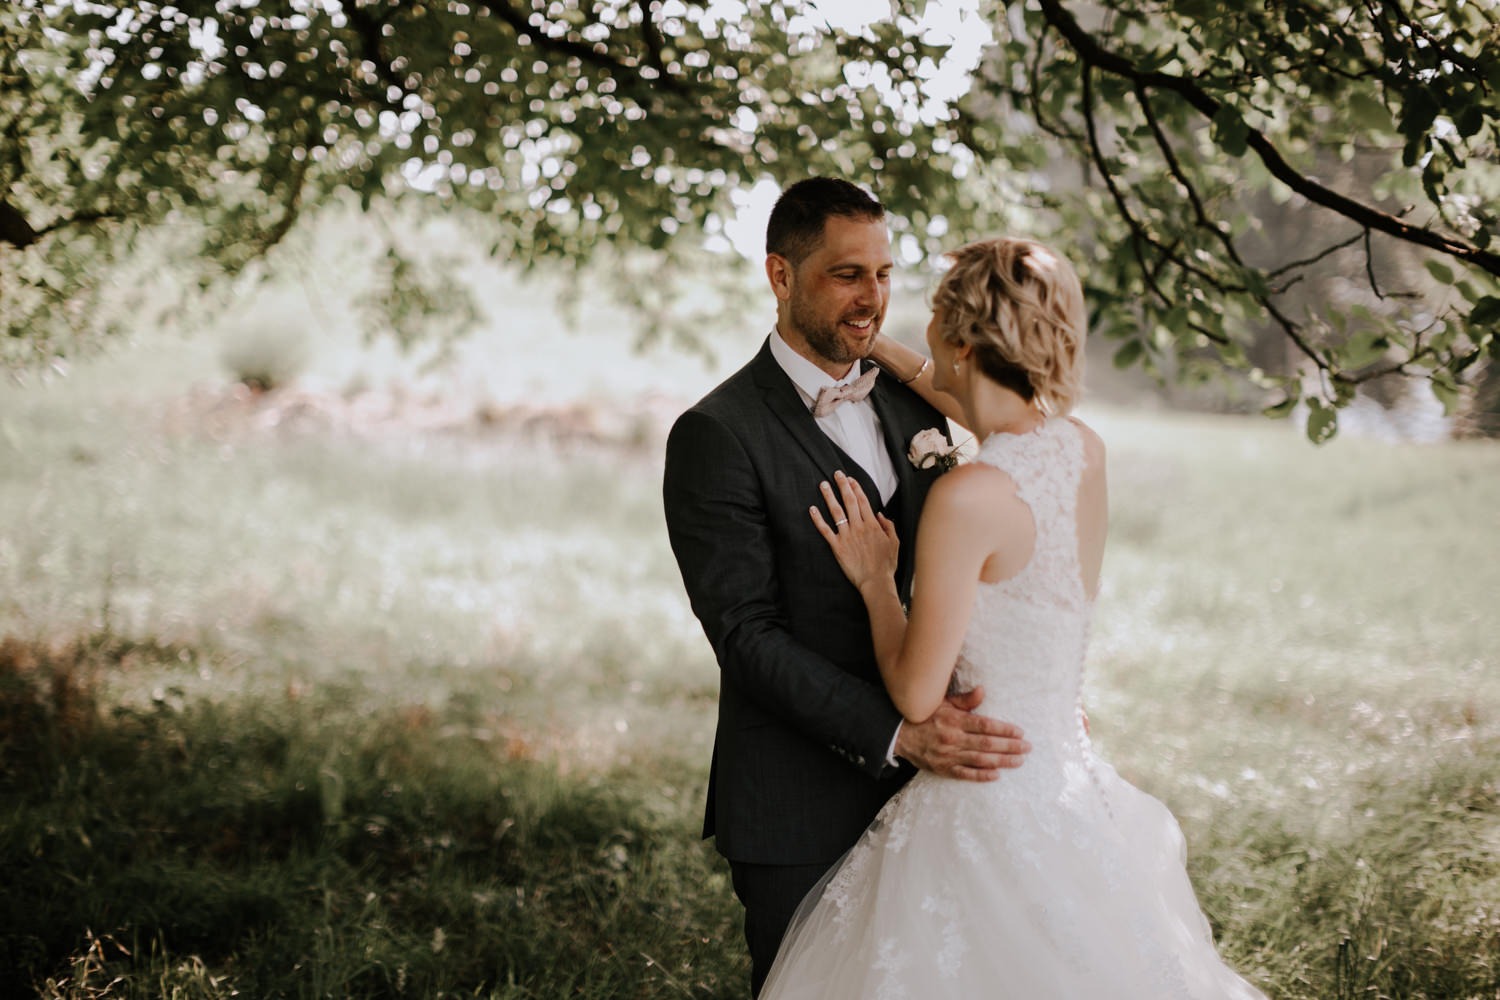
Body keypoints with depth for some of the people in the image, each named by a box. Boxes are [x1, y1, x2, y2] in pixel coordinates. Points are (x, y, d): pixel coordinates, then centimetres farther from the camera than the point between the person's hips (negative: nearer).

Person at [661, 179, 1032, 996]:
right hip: (799, 811, -5)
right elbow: (747, 636, -17)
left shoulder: (912, 402, 9)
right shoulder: (716, 436, -11)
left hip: (919, 793, 6)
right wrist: (897, 735, -26)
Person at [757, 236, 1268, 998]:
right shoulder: (1086, 452, -1)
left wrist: (874, 579, -2)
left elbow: (916, 694, -17)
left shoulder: (968, 497, -23)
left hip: (989, 805, -8)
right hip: (1068, 784, 8)